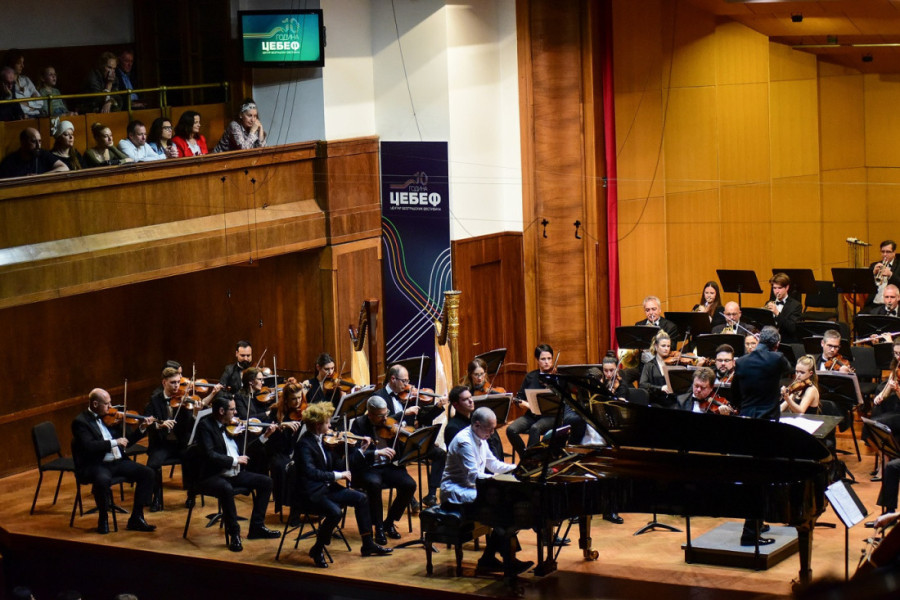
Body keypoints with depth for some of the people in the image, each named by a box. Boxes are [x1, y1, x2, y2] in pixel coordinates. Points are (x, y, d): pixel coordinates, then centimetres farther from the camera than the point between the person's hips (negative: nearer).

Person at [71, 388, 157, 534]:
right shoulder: (81, 422, -7)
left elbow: (125, 441, 19)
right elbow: (89, 446, -23)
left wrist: (142, 428, 6)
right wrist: (114, 442, -22)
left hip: (117, 462, 7)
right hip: (95, 465, -7)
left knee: (147, 473, -8)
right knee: (103, 480, -39)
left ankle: (136, 518, -2)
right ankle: (103, 519, -14)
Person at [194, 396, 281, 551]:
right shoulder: (205, 425, -11)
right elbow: (210, 455, -22)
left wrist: (265, 436, 8)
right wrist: (234, 460, -18)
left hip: (235, 474, 8)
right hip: (213, 477, -8)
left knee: (266, 482, -1)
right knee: (227, 489, -37)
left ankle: (257, 527, 7)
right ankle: (234, 534, -22)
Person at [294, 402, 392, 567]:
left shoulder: (322, 440, 9)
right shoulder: (305, 444, -18)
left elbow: (337, 465, 13)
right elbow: (310, 471, -31)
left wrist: (361, 450, 12)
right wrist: (337, 475, -28)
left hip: (327, 488, 9)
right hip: (310, 493, -9)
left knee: (361, 498, 4)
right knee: (335, 512, -31)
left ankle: (368, 545, 13)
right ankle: (317, 550, -9)